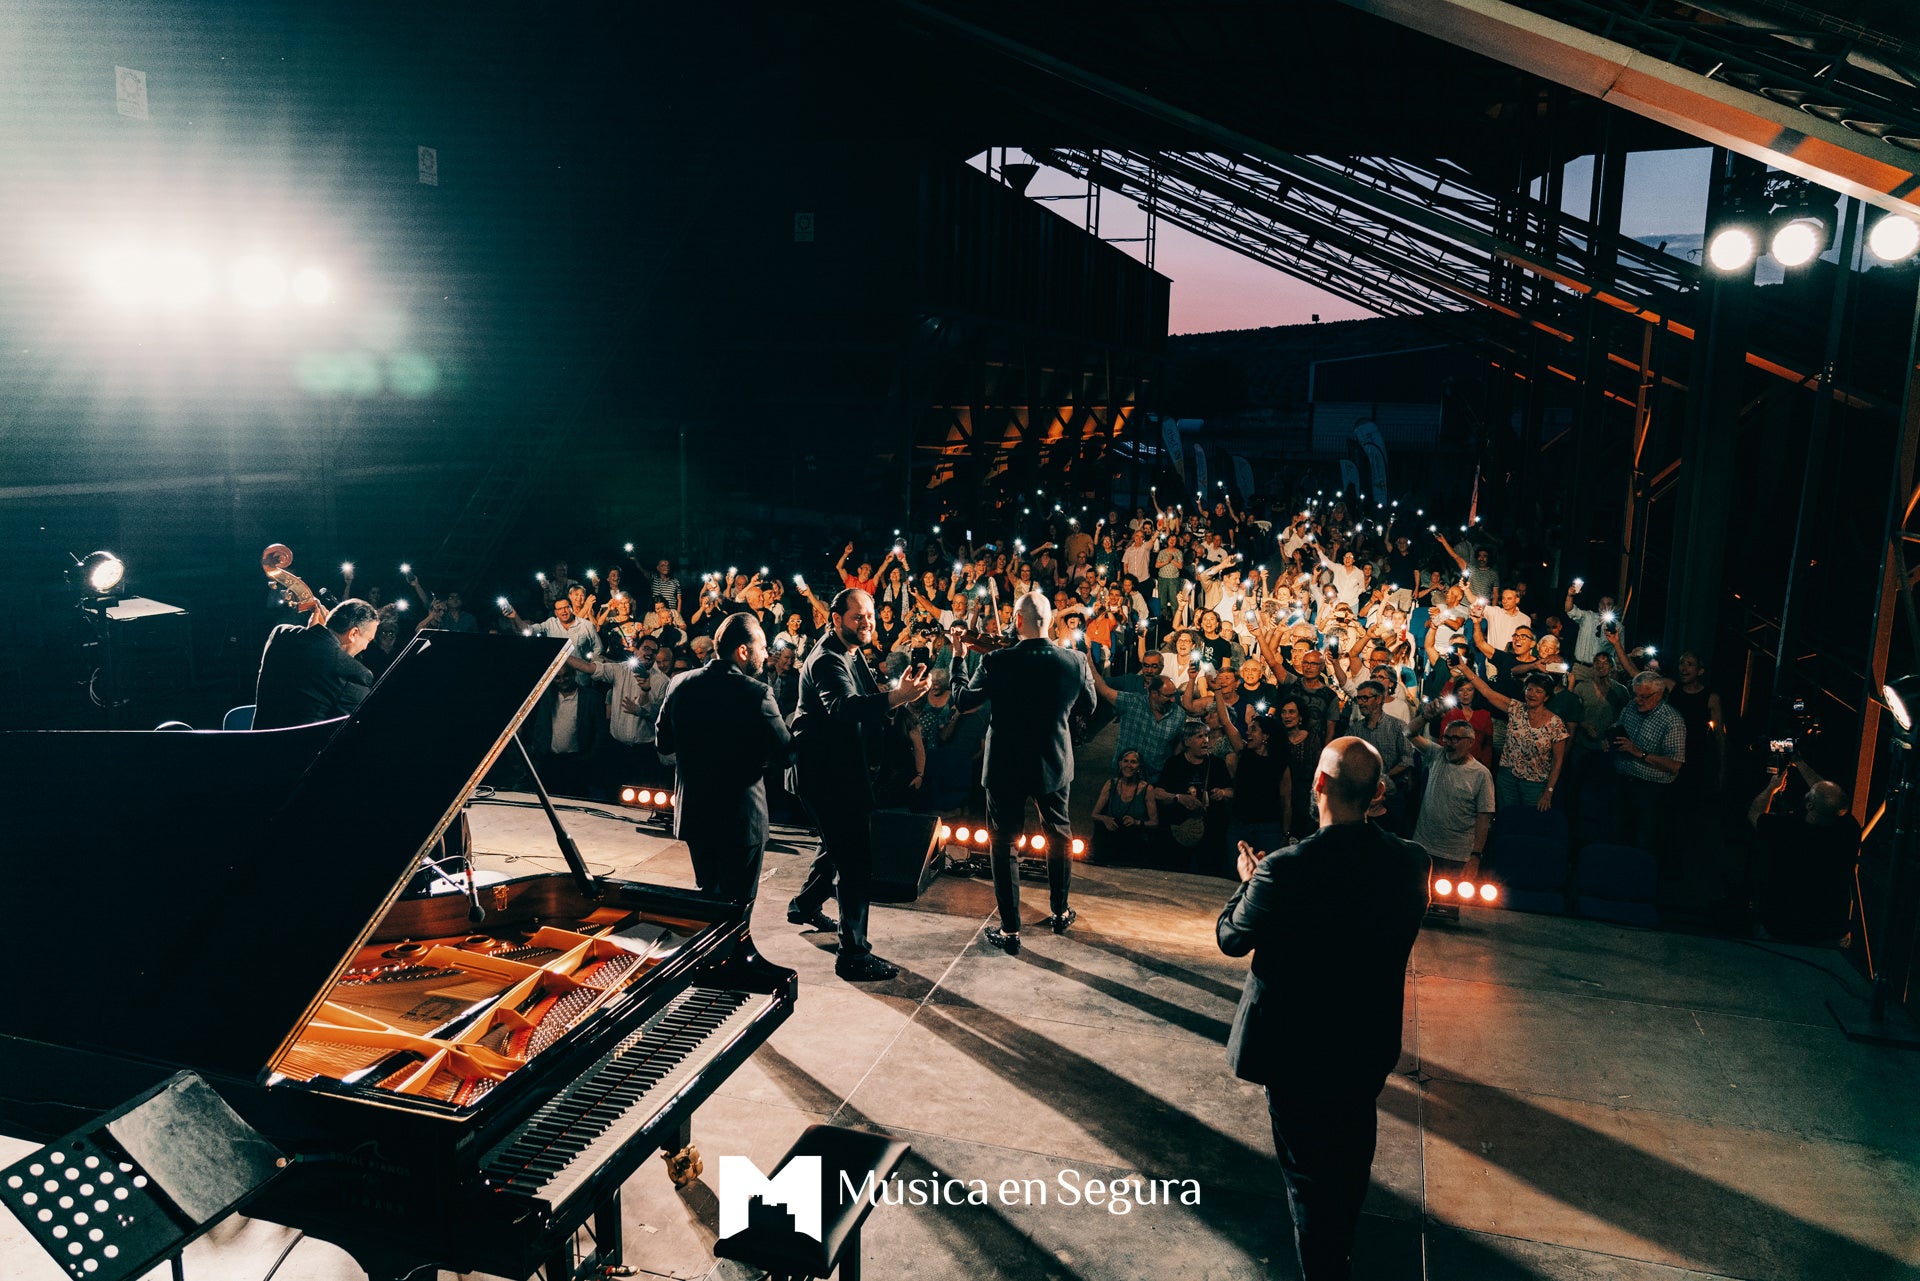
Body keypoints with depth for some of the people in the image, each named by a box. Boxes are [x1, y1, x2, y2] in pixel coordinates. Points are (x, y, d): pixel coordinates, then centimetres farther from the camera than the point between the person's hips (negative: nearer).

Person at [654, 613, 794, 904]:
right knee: (737, 904, 8)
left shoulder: (680, 684, -2)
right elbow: (785, 754, -14)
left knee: (708, 896, 22)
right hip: (741, 818, -5)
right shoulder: (756, 694, -18)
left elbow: (663, 744, 8)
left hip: (692, 813, 6)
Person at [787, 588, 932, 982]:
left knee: (840, 845, 28)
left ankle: (805, 905, 49)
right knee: (856, 861, -12)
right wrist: (896, 697, -52)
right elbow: (844, 706, -40)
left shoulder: (850, 655, 14)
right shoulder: (827, 660, -20)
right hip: (828, 774, -11)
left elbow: (866, 700, 9)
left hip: (843, 769, 11)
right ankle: (853, 955, -7)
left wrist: (900, 690, -10)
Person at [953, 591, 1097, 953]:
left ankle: (1010, 930, 12)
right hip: (1054, 766, 3)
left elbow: (964, 702, -5)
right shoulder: (1076, 662, -11)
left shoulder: (996, 662, -19)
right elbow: (1087, 707, 5)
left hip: (1006, 767, -3)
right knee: (1058, 836, 23)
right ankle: (1059, 912, 38)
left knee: (1003, 843, 10)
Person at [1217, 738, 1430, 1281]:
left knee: (1308, 1173, 14)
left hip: (1297, 1048, -5)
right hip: (1370, 1046, 6)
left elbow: (1232, 936, -14)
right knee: (1350, 1160, 28)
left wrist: (1248, 881, 4)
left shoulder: (1285, 870, -30)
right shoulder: (1411, 862, -15)